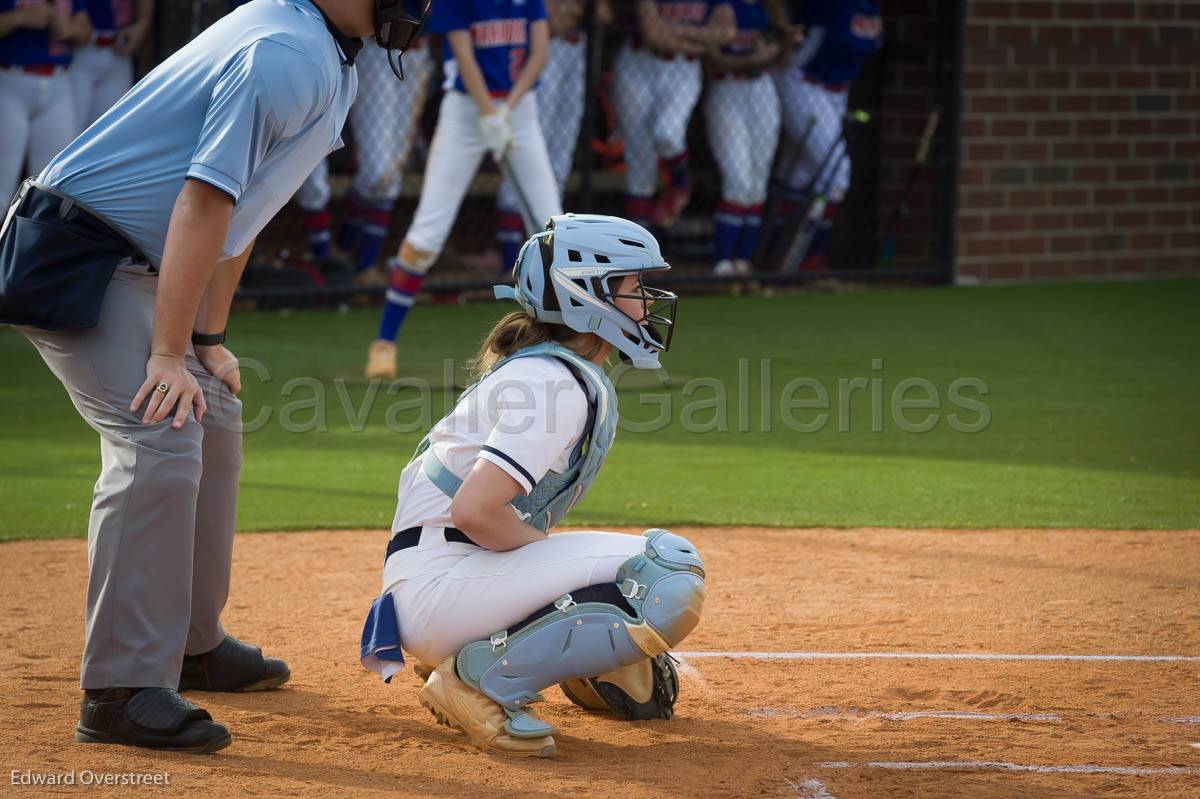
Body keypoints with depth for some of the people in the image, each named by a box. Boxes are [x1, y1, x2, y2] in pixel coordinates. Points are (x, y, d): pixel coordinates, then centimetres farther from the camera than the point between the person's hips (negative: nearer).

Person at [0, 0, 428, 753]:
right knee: (160, 443, -19)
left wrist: (210, 338, 14)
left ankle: (193, 644, 32)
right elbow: (204, 201, -26)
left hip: (134, 265, 11)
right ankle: (122, 692, -20)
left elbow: (238, 207, 16)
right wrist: (169, 354, -26)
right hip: (76, 258, -11)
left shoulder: (331, 65, 10)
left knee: (212, 428, 18)